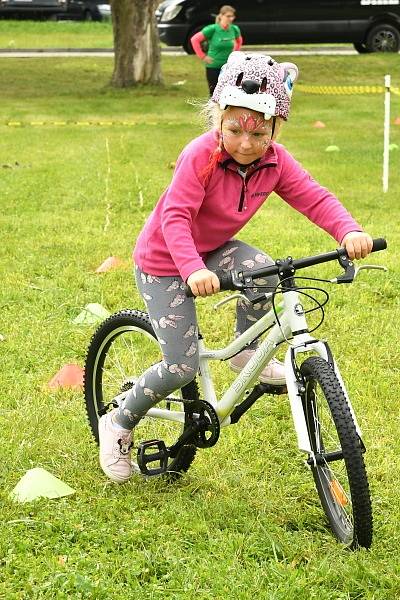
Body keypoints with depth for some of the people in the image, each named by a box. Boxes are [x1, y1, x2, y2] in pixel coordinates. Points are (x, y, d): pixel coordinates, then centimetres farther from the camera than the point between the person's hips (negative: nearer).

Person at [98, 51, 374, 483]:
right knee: (183, 366, -11)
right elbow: (175, 217, -36)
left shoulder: (275, 161, -13)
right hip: (163, 260, -5)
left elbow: (315, 199, -18)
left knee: (264, 270, -27)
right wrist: (193, 270, -52)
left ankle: (246, 354, -1)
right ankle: (118, 423, 13)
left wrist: (350, 231, -39)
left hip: (213, 248, 5)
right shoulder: (201, 155, -30)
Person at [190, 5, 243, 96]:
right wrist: (203, 56, -10)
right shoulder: (212, 29, -14)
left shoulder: (234, 29, -2)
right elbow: (194, 40, -10)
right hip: (213, 67, -3)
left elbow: (239, 40, 21)